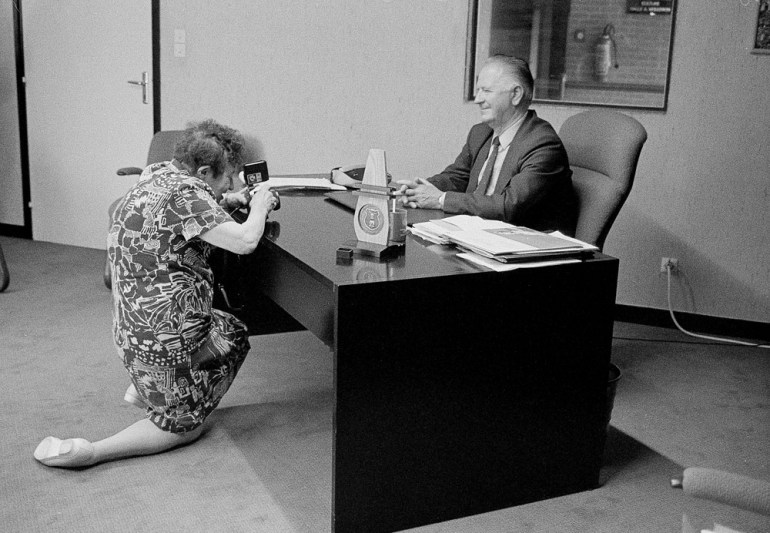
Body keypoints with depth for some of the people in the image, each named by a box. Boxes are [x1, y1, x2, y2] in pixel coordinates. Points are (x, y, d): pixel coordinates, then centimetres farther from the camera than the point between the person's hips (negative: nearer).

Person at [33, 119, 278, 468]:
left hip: (133, 321, 9)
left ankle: (144, 390, 27)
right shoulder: (184, 194, -23)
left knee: (234, 335, 27)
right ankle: (86, 453, -4)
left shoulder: (158, 174, 5)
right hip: (165, 331, -9)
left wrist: (232, 201, 8)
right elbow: (244, 242, -30)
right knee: (184, 426, 8)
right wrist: (259, 208, -9)